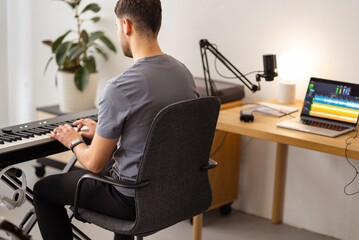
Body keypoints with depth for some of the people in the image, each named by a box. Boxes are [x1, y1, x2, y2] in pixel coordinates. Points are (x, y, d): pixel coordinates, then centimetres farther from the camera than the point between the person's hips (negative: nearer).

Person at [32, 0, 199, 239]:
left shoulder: (120, 87, -25)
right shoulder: (184, 73, -1)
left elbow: (95, 164, -16)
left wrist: (74, 142, 5)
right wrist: (103, 131, 22)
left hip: (135, 197, -7)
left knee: (44, 189, 16)